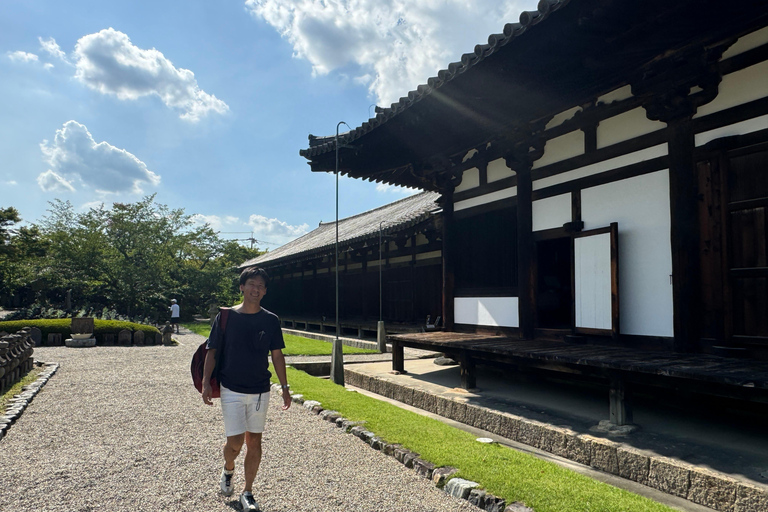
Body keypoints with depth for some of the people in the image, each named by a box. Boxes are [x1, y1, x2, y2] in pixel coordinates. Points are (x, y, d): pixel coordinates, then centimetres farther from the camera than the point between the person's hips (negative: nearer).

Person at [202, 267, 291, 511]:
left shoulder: (271, 320, 0)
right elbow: (212, 351, -1)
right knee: (235, 442, -1)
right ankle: (228, 469, 34)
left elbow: (277, 355, 6)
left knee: (254, 441, 8)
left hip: (260, 391, 2)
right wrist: (206, 383, -11)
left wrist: (285, 387, 4)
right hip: (231, 390, -2)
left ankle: (248, 492, 24)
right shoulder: (226, 317, -5)